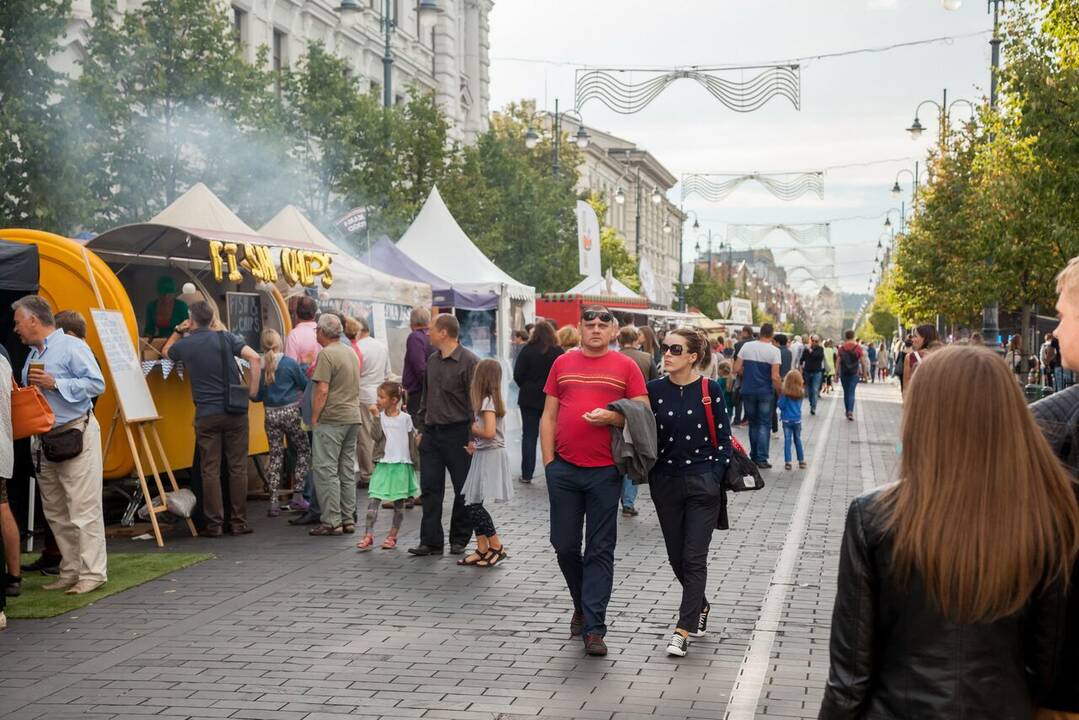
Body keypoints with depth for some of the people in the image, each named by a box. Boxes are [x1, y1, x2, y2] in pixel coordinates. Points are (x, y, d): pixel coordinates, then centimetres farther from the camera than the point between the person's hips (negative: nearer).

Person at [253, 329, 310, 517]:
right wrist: (303, 368, 14)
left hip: (270, 415, 3)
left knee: (275, 456, 9)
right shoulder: (290, 363, -11)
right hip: (290, 412, -3)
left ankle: (273, 501, 6)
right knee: (304, 451, 12)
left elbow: (256, 396, 2)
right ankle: (297, 494, 5)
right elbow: (305, 385, -2)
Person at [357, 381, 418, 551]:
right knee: (373, 499, -9)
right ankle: (368, 536, -11)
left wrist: (416, 461, 5)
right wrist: (376, 416, -15)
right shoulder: (379, 417, 3)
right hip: (383, 464, 0)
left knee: (399, 502, 7)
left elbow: (413, 440, 6)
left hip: (401, 465, 0)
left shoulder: (405, 418, 0)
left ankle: (392, 536, 19)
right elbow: (376, 435, -12)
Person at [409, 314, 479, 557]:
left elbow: (475, 401, -13)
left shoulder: (469, 361, -11)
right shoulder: (432, 360, 12)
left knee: (463, 490, 5)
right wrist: (421, 429, 16)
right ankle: (431, 541, 4)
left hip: (457, 434, -7)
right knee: (430, 488, 2)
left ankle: (459, 540, 17)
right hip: (432, 433, 7)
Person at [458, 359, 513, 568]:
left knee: (474, 504, -7)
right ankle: (482, 549, 12)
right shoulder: (493, 400, 14)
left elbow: (489, 432, -24)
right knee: (472, 503, 9)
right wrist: (475, 443, 2)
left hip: (489, 456, -9)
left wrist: (472, 428, -8)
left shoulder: (487, 401, -16)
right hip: (484, 455, 9)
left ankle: (497, 547, 0)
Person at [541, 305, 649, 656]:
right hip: (564, 469, 2)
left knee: (600, 550, 0)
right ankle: (582, 604, 32)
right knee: (564, 545, 8)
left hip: (605, 472, -2)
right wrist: (549, 462, 3)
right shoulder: (563, 364, 10)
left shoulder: (626, 367, 3)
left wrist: (612, 417, -17)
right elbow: (548, 416, 10)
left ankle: (593, 628, 3)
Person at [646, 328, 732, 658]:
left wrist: (717, 478, -8)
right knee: (676, 557, 13)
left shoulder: (710, 390, -5)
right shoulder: (654, 390, 1)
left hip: (702, 483, -3)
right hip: (666, 484, 3)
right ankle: (699, 607, 37)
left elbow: (723, 437, -2)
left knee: (694, 558, -5)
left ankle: (683, 630, -3)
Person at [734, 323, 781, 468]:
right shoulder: (774, 351, -10)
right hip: (765, 392, -3)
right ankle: (761, 458, 0)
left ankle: (754, 456, 21)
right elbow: (775, 377, -14)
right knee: (764, 424, 5)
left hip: (748, 391, 3)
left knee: (753, 423, 15)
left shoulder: (747, 346, -1)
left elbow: (736, 369, -1)